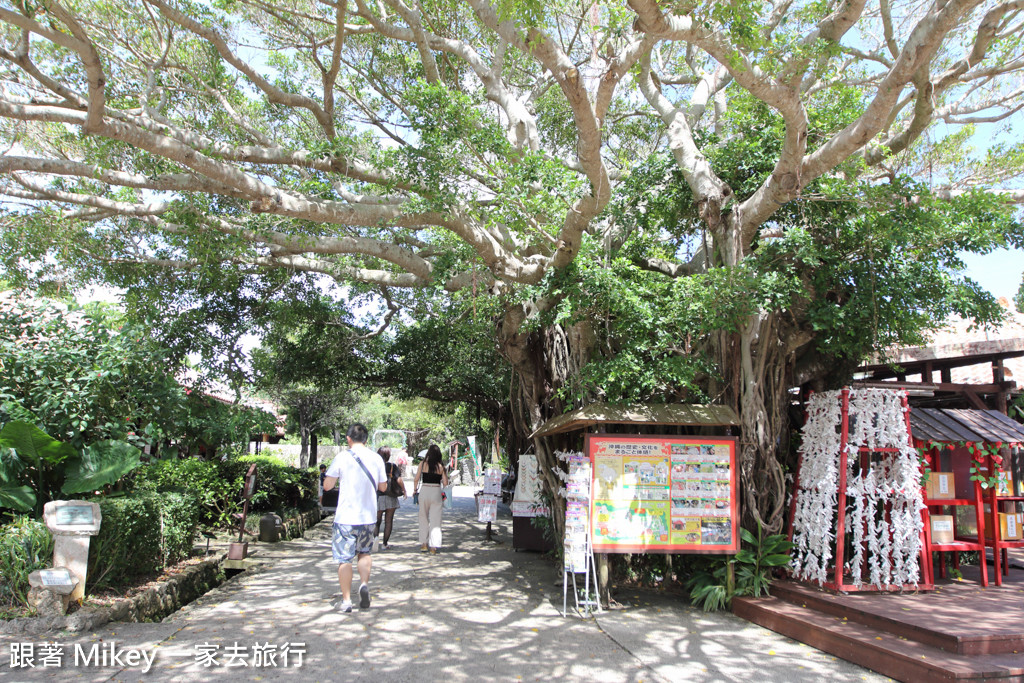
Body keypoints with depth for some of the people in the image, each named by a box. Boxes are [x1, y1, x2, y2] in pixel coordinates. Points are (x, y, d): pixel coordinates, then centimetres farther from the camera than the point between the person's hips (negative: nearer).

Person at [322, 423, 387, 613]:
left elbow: (327, 485, -3)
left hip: (345, 517, -3)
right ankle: (364, 583, 0)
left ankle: (346, 600, 8)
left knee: (344, 558, 6)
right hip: (368, 516, 3)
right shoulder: (376, 459, 1)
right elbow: (383, 487, 11)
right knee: (365, 552, 21)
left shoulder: (342, 457, -8)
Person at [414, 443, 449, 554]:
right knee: (435, 520, 5)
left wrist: (415, 490, 16)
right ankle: (433, 546, 3)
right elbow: (445, 483, -3)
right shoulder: (441, 466, -3)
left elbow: (416, 479, 0)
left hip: (424, 491, 1)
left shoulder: (423, 464, -3)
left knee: (423, 518, 15)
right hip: (436, 492, -1)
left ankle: (424, 544, 18)